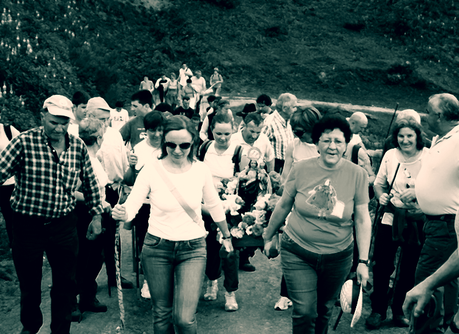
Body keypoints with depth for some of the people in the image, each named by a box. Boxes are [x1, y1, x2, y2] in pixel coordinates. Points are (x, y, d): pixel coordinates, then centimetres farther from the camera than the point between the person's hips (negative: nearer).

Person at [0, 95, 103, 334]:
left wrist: (96, 215, 12)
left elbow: (90, 183, 10)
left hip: (64, 225, 3)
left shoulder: (78, 146, -1)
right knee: (29, 283, 13)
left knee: (66, 283, 11)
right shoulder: (24, 142, -13)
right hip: (28, 225, -2)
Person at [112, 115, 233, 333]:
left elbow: (214, 205, 11)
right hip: (157, 248, 0)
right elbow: (131, 205, -13)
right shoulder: (151, 170, -9)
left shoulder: (201, 170, -4)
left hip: (192, 249, 0)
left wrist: (226, 235, 22)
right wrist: (121, 214, -37)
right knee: (161, 313, 13)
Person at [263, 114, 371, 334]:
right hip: (298, 253, -1)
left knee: (324, 311, 17)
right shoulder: (301, 169, -9)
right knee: (304, 313, -7)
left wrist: (363, 261, -8)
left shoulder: (357, 175, -9)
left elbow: (363, 220, -5)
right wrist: (268, 237, 14)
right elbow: (283, 206, 4)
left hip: (338, 257, 1)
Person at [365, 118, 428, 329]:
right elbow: (379, 183, 10)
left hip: (417, 221, -1)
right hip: (391, 217, 1)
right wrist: (381, 195, -10)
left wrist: (417, 192, -27)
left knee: (409, 270, 11)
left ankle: (399, 311, 30)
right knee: (381, 266, 3)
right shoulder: (390, 155, -1)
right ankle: (378, 310, 20)